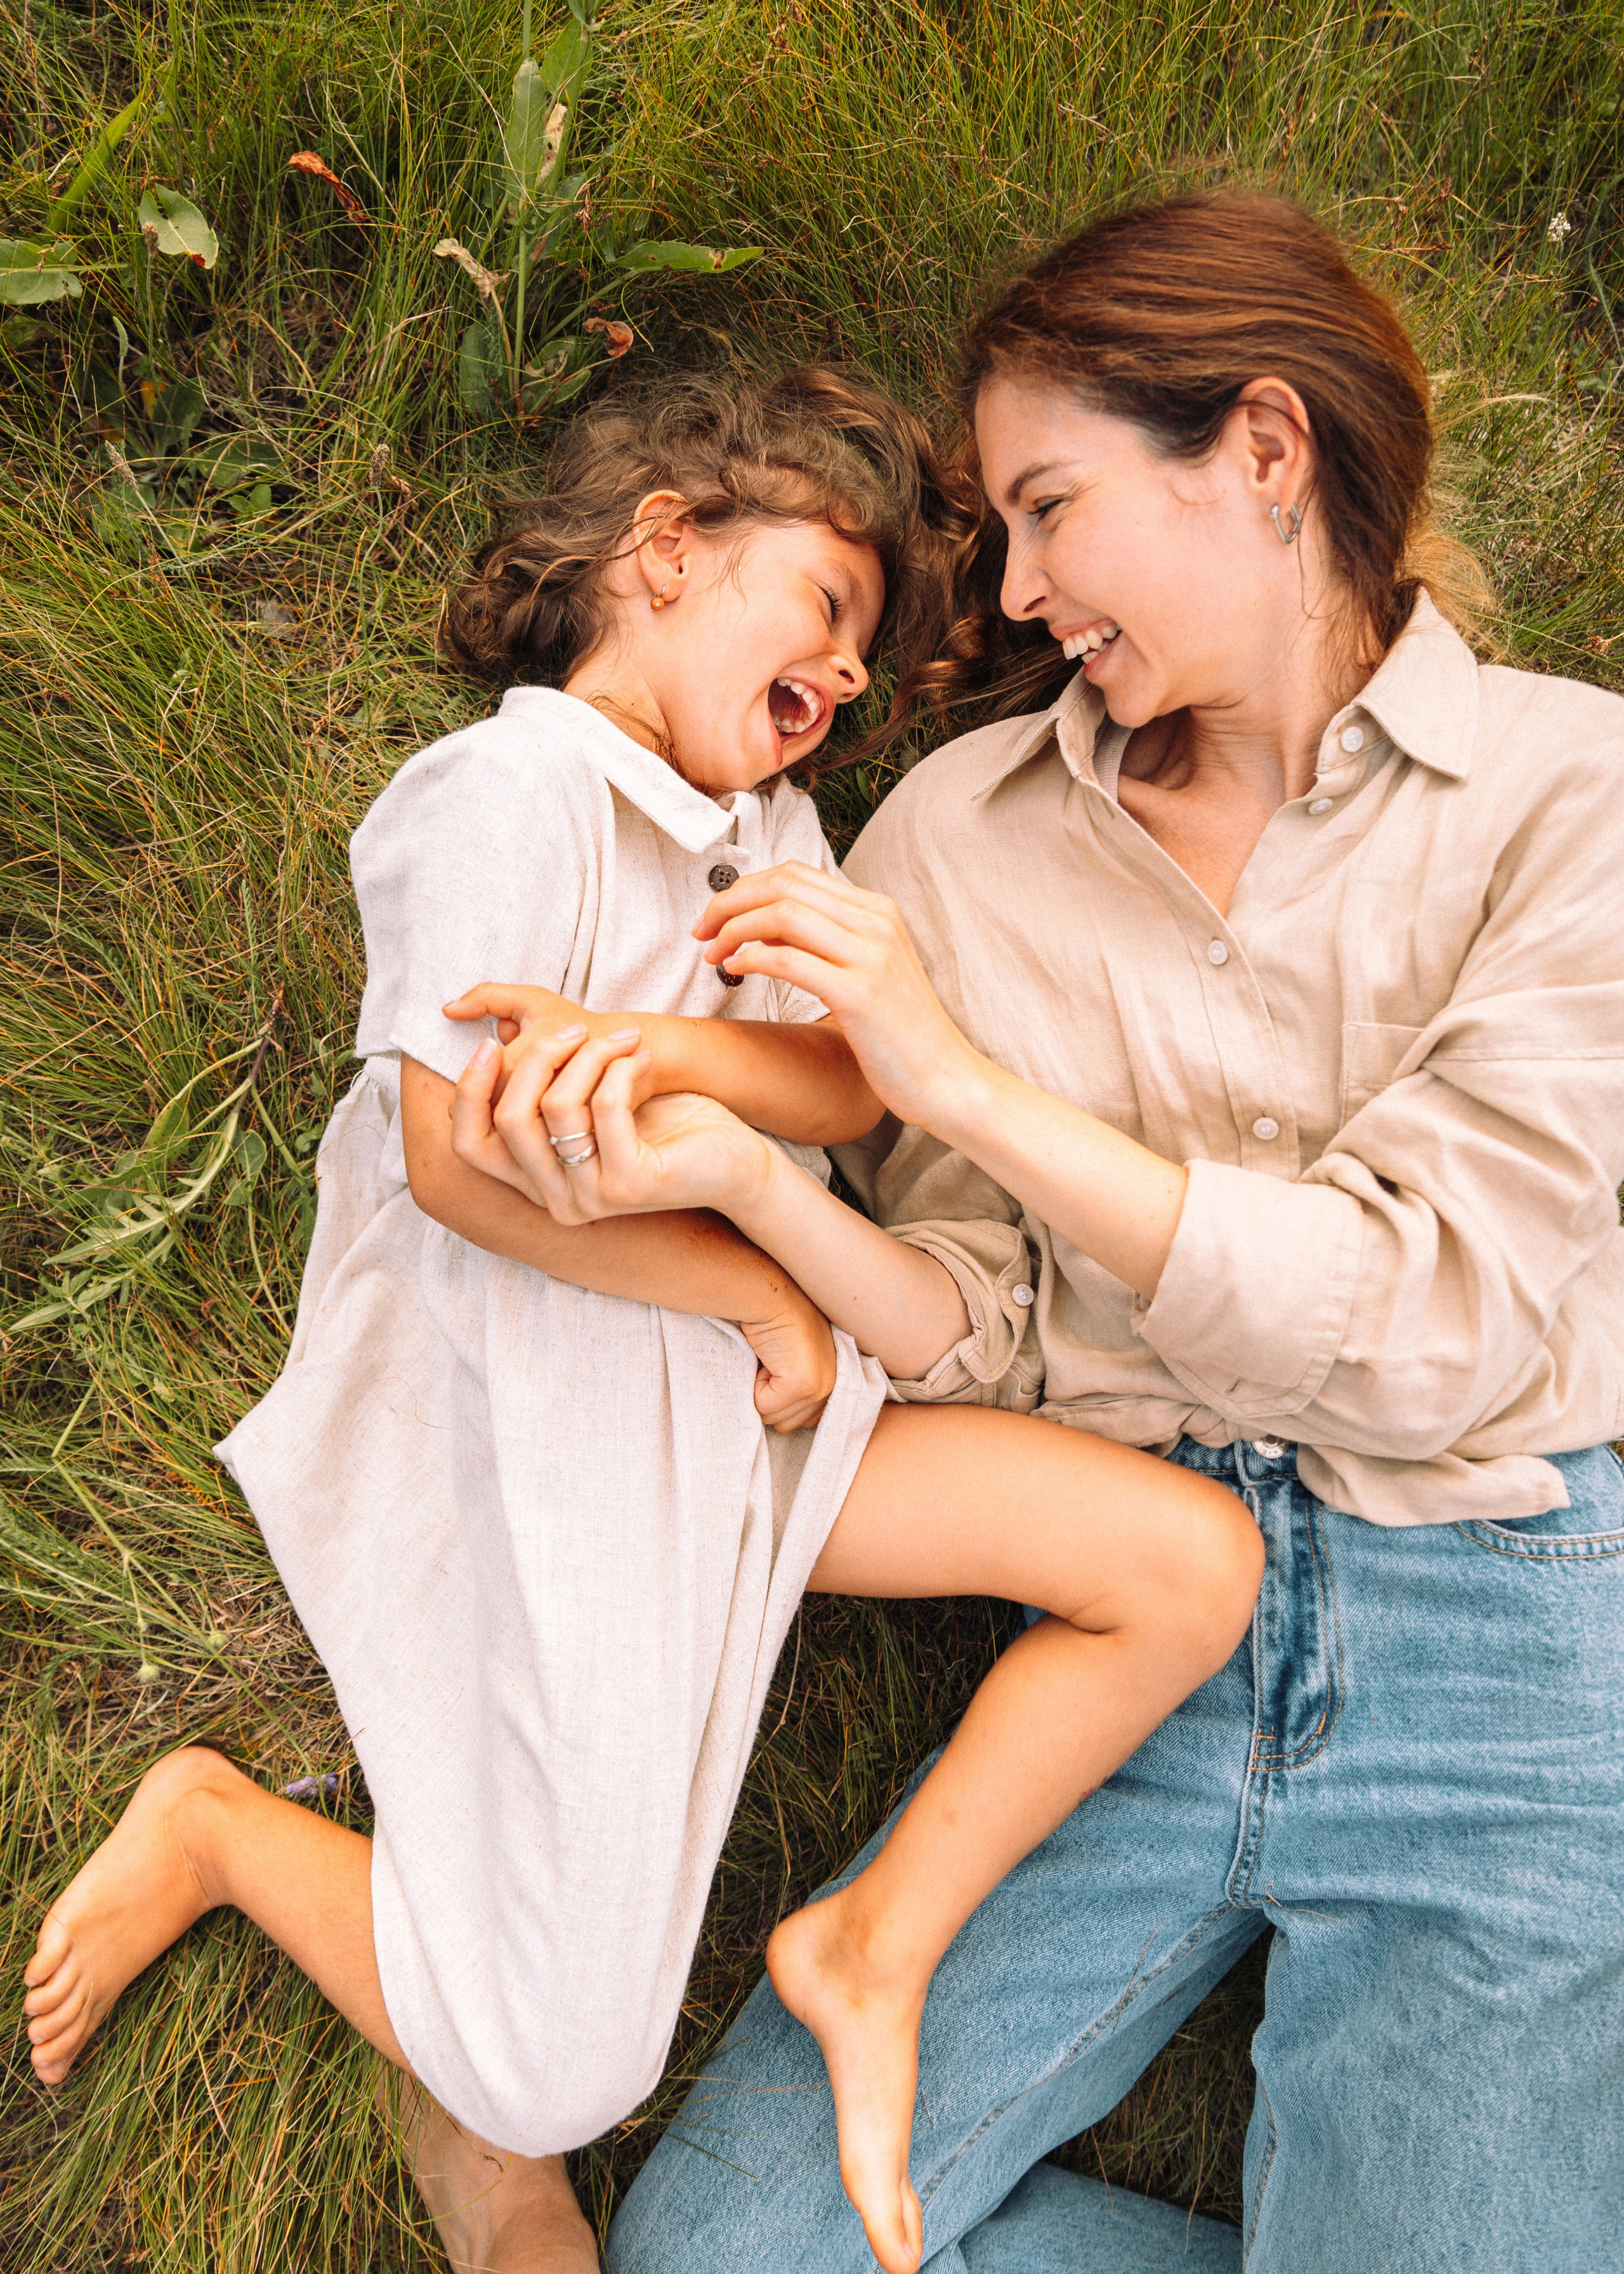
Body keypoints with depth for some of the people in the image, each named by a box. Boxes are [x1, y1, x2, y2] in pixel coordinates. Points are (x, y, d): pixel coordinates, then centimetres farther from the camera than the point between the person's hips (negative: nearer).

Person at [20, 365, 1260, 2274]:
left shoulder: (772, 828, 12)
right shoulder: (509, 789, -14)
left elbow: (847, 1080, -3)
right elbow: (457, 1162, -21)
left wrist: (663, 1051, -24)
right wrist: (776, 1304, -11)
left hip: (737, 1403, 8)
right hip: (523, 1443, -8)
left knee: (1196, 1561, -4)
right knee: (555, 2087, -2)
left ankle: (878, 1953, 8)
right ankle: (217, 1830, 22)